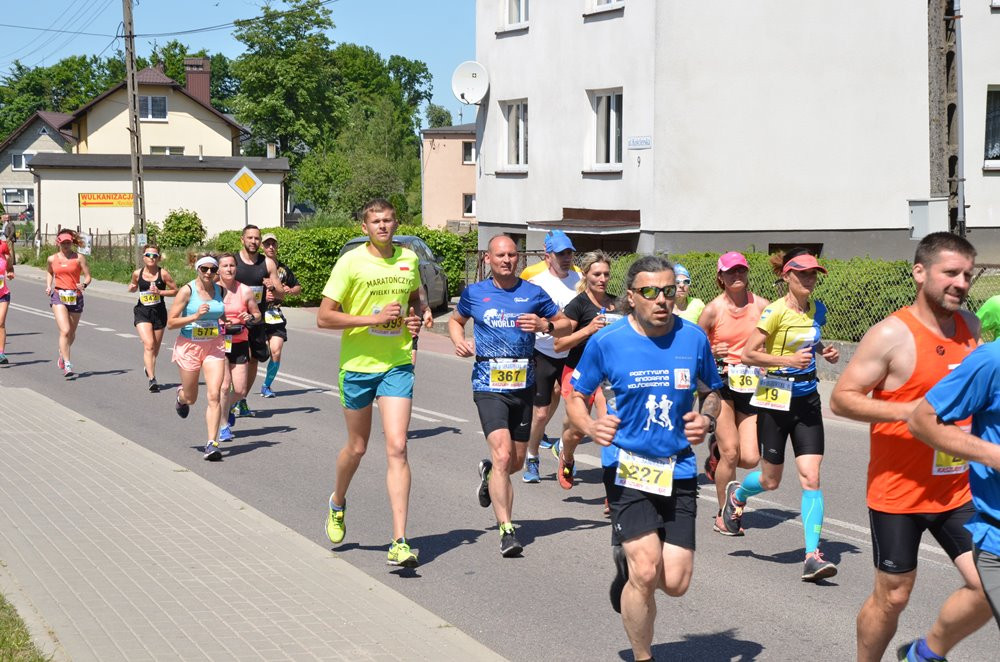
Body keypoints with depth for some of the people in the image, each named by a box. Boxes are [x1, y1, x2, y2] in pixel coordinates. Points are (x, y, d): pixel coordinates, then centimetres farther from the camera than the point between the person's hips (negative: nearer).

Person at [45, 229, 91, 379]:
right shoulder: (52, 259, 5)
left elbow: (88, 276, -1)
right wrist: (48, 286, 8)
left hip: (75, 297, 1)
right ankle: (67, 366, -17)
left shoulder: (79, 258, -1)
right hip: (58, 296, -1)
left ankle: (63, 353, 47)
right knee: (65, 330, -18)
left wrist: (84, 285, -22)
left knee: (72, 333, 14)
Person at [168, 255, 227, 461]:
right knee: (191, 398, 13)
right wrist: (195, 316, -23)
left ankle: (212, 444, -11)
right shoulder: (187, 291, -11)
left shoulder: (220, 290, 1)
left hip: (214, 346, 2)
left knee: (214, 395, -12)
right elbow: (171, 322, -11)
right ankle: (181, 395, 52)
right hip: (189, 346, -2)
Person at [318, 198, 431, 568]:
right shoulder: (351, 262, -10)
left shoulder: (409, 259, 3)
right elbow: (323, 318, -12)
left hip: (397, 365, 2)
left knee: (397, 448, -11)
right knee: (357, 447, 14)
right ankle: (338, 502, 47)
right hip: (358, 365, -2)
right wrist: (374, 318, -20)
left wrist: (417, 318, 1)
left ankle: (399, 542, -12)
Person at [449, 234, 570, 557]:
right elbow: (455, 321, 22)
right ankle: (506, 530, -17)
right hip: (489, 385, -3)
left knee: (516, 462, 12)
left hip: (523, 385, 3)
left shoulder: (533, 293, 5)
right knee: (503, 456, -19)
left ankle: (489, 473, 48)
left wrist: (544, 325, -10)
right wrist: (459, 342, 1)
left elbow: (565, 325, 11)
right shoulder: (474, 293, 4)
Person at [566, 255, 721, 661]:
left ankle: (630, 561, 35)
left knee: (675, 583, -1)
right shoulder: (606, 342, -6)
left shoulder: (693, 338, 1)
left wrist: (707, 419, -5)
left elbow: (713, 390, 16)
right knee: (646, 572, -15)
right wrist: (590, 427, -15)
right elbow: (576, 396, 5)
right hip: (628, 467, -3)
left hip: (678, 471, 3)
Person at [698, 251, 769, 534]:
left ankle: (717, 451, 29)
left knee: (750, 458, -6)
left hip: (751, 385, 3)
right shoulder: (713, 309, -2)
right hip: (721, 383, -3)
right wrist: (712, 353, -15)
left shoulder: (761, 306, 2)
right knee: (731, 452, -9)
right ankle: (723, 517, 9)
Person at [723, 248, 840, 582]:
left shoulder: (816, 309, 6)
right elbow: (748, 354, -13)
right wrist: (788, 360, -23)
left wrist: (824, 351, 6)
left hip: (807, 398, 5)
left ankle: (813, 556, -7)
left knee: (811, 477, -7)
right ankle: (736, 494, 43)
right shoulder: (776, 311, -13)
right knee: (770, 480, 8)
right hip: (776, 398, -5)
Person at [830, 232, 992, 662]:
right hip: (898, 493, -5)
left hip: (957, 492, 5)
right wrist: (909, 410, -25)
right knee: (892, 597, 5)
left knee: (988, 586, -2)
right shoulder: (891, 335, -15)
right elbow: (841, 399, -15)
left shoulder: (970, 327, 5)